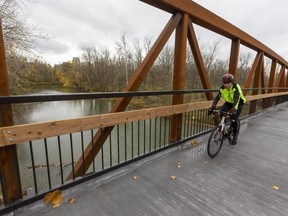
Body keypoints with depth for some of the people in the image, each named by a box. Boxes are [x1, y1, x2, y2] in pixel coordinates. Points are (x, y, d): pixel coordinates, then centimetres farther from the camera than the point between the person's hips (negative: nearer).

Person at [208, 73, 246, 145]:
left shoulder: (236, 87, -31)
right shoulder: (222, 88, -19)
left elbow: (236, 99, -41)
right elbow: (217, 98, -23)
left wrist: (234, 110, -55)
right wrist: (212, 108, -34)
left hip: (238, 103, -4)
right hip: (229, 102, 4)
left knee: (233, 119, -16)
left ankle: (235, 134, 12)